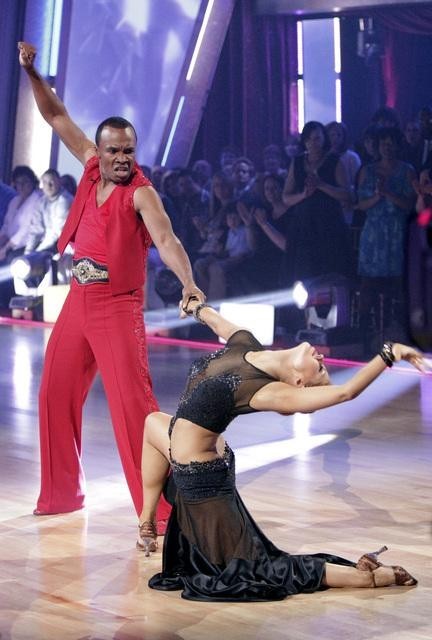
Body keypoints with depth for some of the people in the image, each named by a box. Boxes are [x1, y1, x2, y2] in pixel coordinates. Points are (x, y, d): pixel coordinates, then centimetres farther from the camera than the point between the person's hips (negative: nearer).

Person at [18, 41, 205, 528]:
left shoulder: (141, 193, -12)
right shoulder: (92, 169, 5)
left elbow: (165, 240, -26)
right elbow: (57, 117, 13)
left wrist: (188, 282, -43)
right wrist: (31, 72, 4)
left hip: (118, 309, -7)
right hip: (77, 304, 7)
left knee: (132, 403, -12)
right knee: (55, 396, 11)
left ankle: (160, 507, -9)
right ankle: (62, 493, 26)